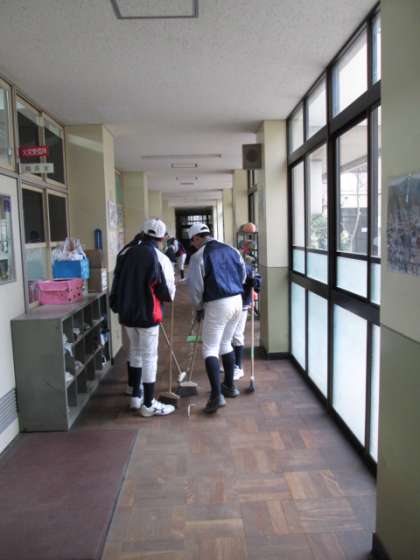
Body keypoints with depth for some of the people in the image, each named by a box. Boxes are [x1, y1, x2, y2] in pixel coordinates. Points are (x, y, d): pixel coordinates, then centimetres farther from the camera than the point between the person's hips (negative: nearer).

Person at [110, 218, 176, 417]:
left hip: (126, 313, 6)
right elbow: (168, 293, -11)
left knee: (135, 352, 21)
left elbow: (116, 283, 11)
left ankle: (136, 396, 31)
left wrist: (117, 307, 21)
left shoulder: (128, 254, 4)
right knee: (149, 357, 3)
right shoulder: (160, 259, -13)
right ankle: (148, 405, 11)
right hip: (147, 314, -6)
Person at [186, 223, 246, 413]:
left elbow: (194, 286, -7)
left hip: (217, 305, -7)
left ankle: (217, 395, -10)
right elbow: (243, 276, 15)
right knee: (225, 344, 22)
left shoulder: (199, 256, -9)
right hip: (237, 301, 7)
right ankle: (229, 386, 31)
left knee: (210, 349, 0)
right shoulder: (231, 250, 8)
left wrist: (198, 308, 7)